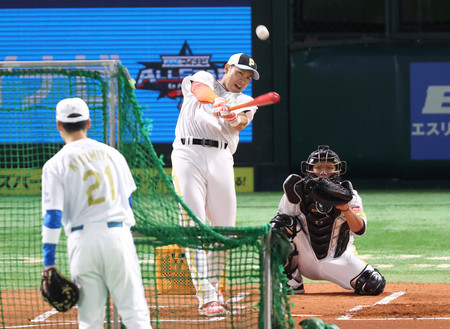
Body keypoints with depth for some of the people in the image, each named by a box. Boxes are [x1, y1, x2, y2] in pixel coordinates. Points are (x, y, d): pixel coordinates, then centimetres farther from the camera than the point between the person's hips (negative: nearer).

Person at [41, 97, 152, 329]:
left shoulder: (55, 165, 0)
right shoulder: (112, 154, 10)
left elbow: (52, 217, -6)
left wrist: (48, 263, -4)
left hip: (83, 239, -2)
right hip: (119, 235, 2)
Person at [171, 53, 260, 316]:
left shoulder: (245, 102, 21)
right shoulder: (204, 79, 16)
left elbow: (241, 123, -3)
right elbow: (198, 88, -10)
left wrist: (234, 118, -28)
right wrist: (217, 101, -32)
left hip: (221, 159, 4)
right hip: (189, 154, -4)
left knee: (224, 227, 4)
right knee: (194, 225, -13)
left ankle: (213, 285, 27)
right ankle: (206, 297, -18)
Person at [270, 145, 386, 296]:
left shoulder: (347, 195, -9)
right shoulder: (298, 192, -8)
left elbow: (359, 230, -22)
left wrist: (346, 209, -41)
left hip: (337, 260, 0)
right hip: (307, 259, 0)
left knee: (374, 285, -20)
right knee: (279, 226, -24)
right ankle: (292, 283, -8)